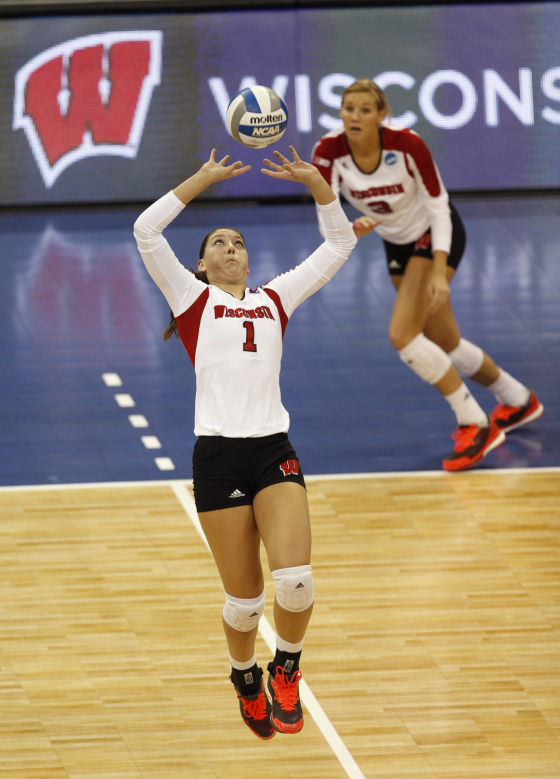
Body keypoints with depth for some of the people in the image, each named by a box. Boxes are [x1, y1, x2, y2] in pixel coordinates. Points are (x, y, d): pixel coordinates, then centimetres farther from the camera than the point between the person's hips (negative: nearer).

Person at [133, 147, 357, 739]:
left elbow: (340, 244, 20)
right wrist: (205, 178, -2)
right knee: (244, 599, 1)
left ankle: (286, 670, 11)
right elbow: (146, 230, -2)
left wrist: (314, 180, 8)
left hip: (275, 452, 2)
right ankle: (245, 677, 31)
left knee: (295, 582, -17)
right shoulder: (192, 299, 11)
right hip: (218, 456, -2)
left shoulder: (274, 299, 19)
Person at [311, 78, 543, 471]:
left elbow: (439, 208, -22)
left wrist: (439, 273, -31)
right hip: (398, 242, 5)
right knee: (446, 345, 14)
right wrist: (348, 230, -49)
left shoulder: (407, 144, -30)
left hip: (436, 234, -5)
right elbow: (326, 218, -27)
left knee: (402, 334, -21)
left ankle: (475, 425, -11)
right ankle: (518, 402, 38)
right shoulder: (328, 152, -21)